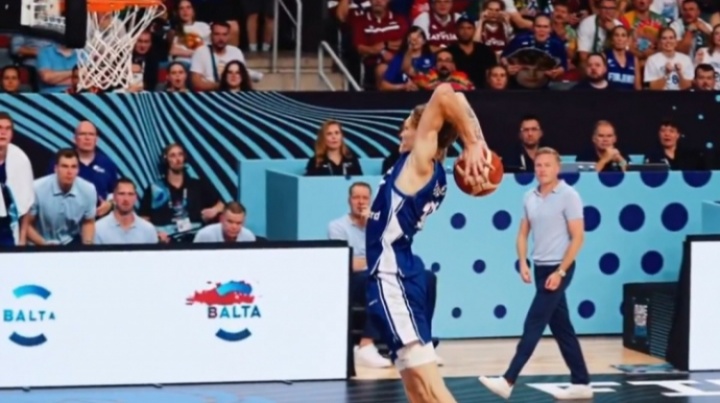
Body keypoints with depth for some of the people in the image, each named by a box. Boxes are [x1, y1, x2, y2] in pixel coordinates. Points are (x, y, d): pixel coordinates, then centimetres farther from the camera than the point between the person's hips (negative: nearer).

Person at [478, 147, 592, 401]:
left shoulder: (568, 196, -10)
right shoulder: (530, 198, 9)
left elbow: (577, 237, -12)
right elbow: (523, 233, 16)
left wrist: (560, 272, -17)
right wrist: (523, 263, -1)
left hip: (558, 269, -7)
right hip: (540, 268, 7)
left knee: (533, 325, -10)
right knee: (561, 328, 10)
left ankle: (508, 381, -12)